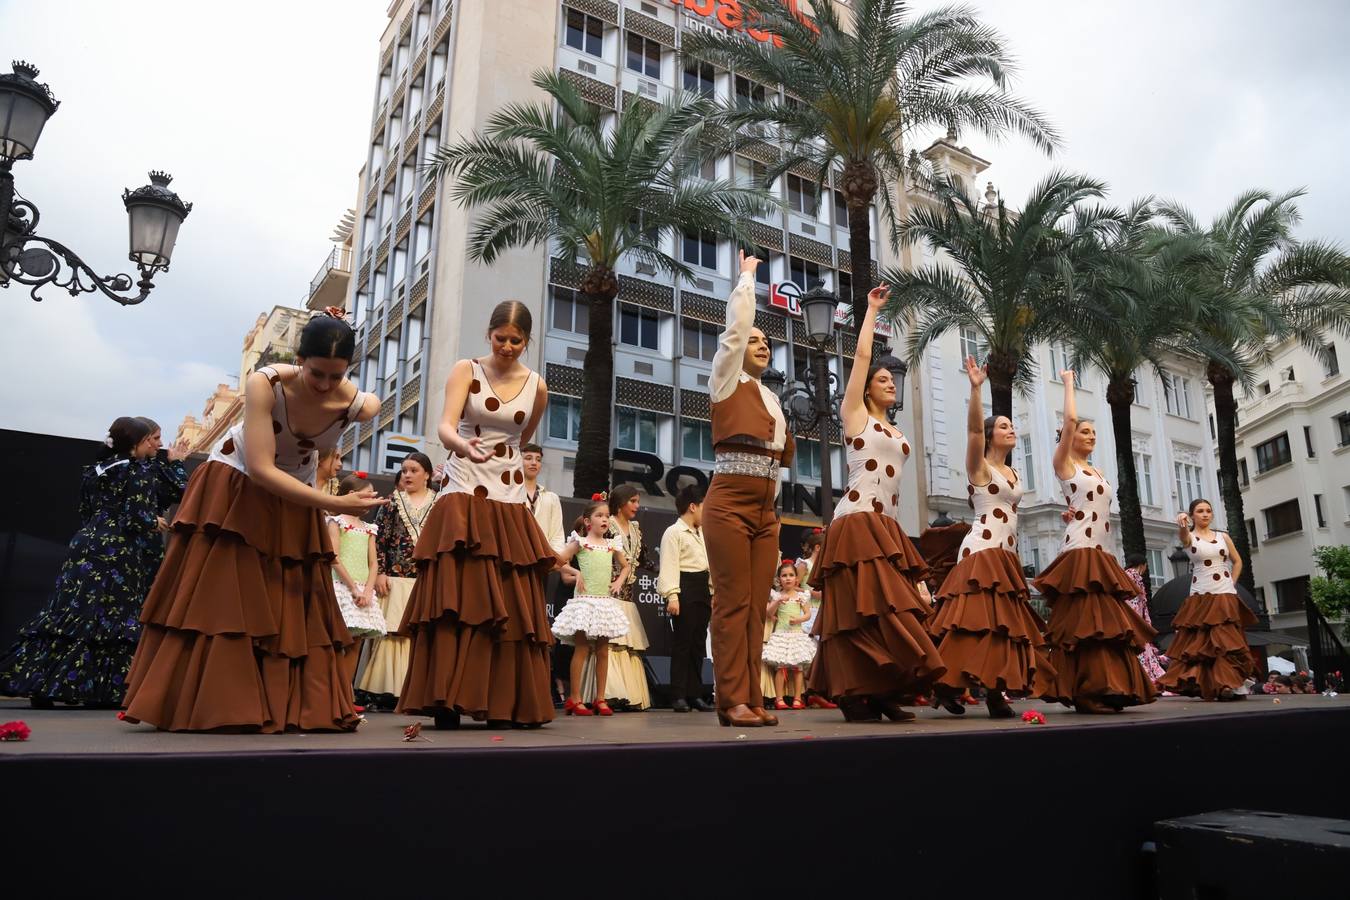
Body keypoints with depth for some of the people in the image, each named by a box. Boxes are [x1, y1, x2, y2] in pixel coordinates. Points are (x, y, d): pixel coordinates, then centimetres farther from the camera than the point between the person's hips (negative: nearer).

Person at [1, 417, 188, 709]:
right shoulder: (140, 471, -8)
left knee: (69, 616, 6)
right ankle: (99, 690, -3)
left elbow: (85, 513, 17)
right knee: (108, 620, -3)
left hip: (86, 549, 7)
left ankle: (41, 684, 5)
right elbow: (137, 518, -16)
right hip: (118, 556, -7)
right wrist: (155, 522, 4)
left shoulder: (94, 471, 14)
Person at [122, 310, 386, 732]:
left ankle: (298, 708, 10)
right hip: (234, 490, -2)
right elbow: (260, 469, -35)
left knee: (295, 609, 3)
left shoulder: (359, 405, -26)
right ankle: (209, 707, 8)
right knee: (218, 599, -1)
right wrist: (335, 504, -40)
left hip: (293, 504, 3)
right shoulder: (265, 383, -32)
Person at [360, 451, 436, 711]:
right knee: (391, 633, -5)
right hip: (395, 579, 0)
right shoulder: (392, 502, 11)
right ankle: (386, 691, -1)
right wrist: (380, 573, -5)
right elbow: (379, 539, 5)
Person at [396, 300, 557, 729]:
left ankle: (506, 704, 7)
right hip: (463, 498, -3)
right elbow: (446, 426, -17)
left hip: (510, 502, 3)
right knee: (457, 598, -9)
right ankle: (446, 702, -4)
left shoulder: (537, 387, 7)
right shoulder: (465, 371, -1)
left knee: (514, 605, 0)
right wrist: (463, 446, -37)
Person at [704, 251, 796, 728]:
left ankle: (751, 699, 7)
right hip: (730, 501, -6)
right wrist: (746, 275, 13)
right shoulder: (726, 381, 6)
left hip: (765, 506, 7)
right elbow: (736, 325, 1)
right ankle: (732, 701, -5)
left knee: (757, 605, 4)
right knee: (732, 602, -8)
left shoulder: (771, 397, 23)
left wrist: (770, 484, 9)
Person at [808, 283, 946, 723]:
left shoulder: (897, 434, 24)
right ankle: (856, 696, -14)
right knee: (863, 608, -14)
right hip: (857, 522, -7)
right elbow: (862, 355, 2)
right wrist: (872, 308, 11)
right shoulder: (855, 415, 5)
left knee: (889, 607, 2)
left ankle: (883, 694, 5)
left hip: (888, 527, 7)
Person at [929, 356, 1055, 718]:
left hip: (1007, 554, 8)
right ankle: (948, 683, -11)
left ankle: (995, 692, 5)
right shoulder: (979, 466, -2)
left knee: (1004, 622, 4)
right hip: (981, 552, -8)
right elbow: (973, 429, -20)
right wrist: (976, 389, -29)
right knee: (979, 620, -15)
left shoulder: (1013, 473, 20)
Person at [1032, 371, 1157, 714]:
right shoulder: (1064, 464, 1)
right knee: (1084, 623, -12)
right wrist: (1068, 383, 2)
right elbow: (1070, 419, -9)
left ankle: (1108, 690, 10)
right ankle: (1086, 694, -11)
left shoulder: (1097, 472, 22)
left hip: (1102, 557, 8)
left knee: (1107, 623, 6)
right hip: (1079, 554, -8)